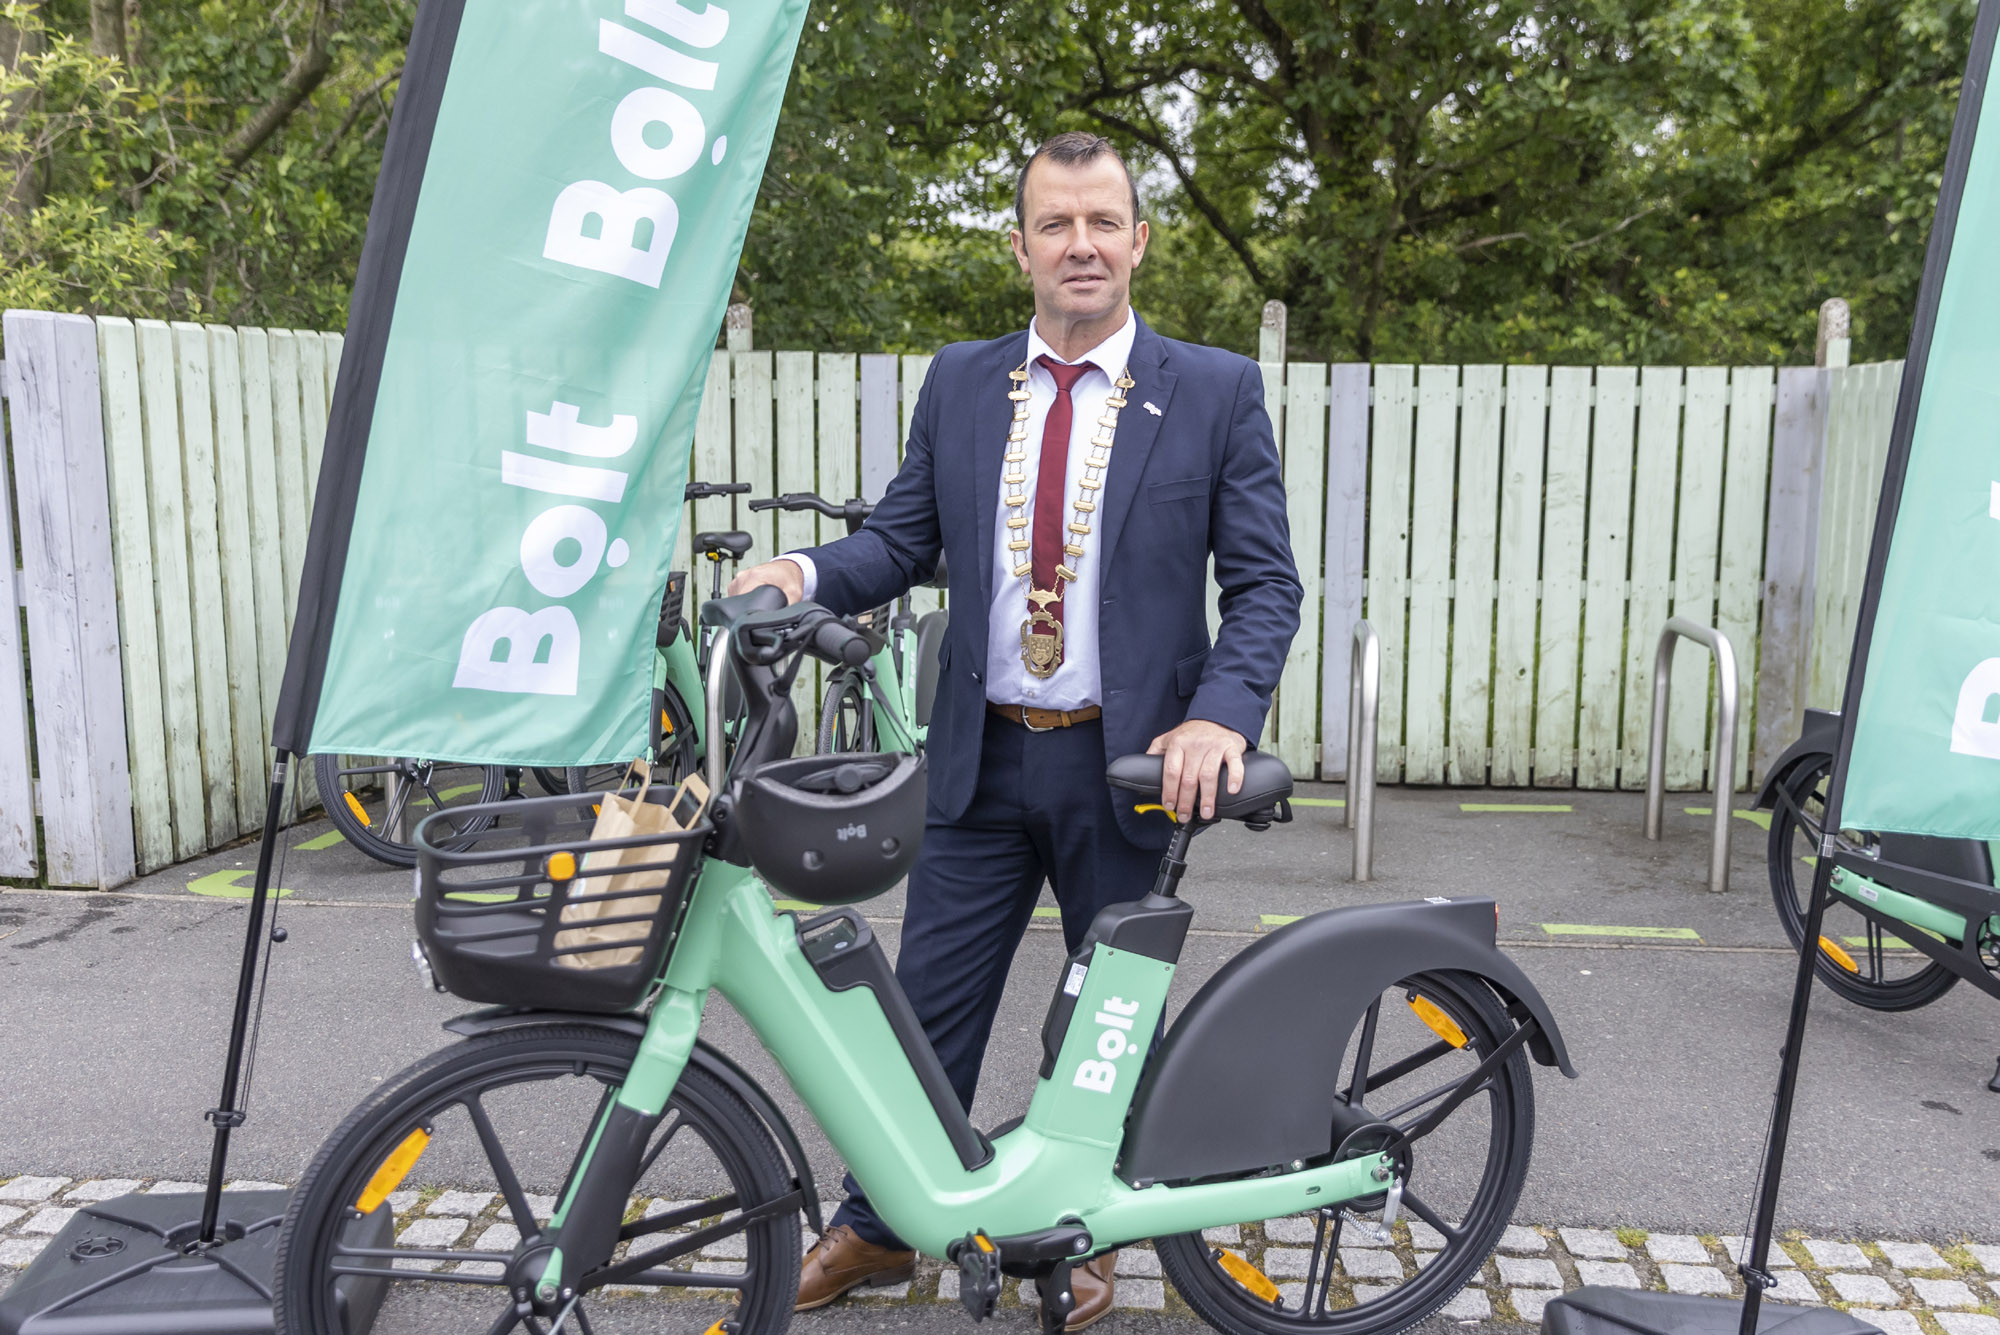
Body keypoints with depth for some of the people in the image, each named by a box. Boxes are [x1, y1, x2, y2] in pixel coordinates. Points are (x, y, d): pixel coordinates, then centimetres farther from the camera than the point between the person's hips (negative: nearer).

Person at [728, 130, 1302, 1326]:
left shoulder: (1216, 392, -2)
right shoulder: (958, 384, 7)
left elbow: (1266, 583, -5)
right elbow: (905, 538, 6)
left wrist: (1220, 716, -21)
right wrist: (806, 574, -15)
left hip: (1132, 761, -2)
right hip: (982, 757, 2)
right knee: (930, 1001, 10)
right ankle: (879, 1230, 31)